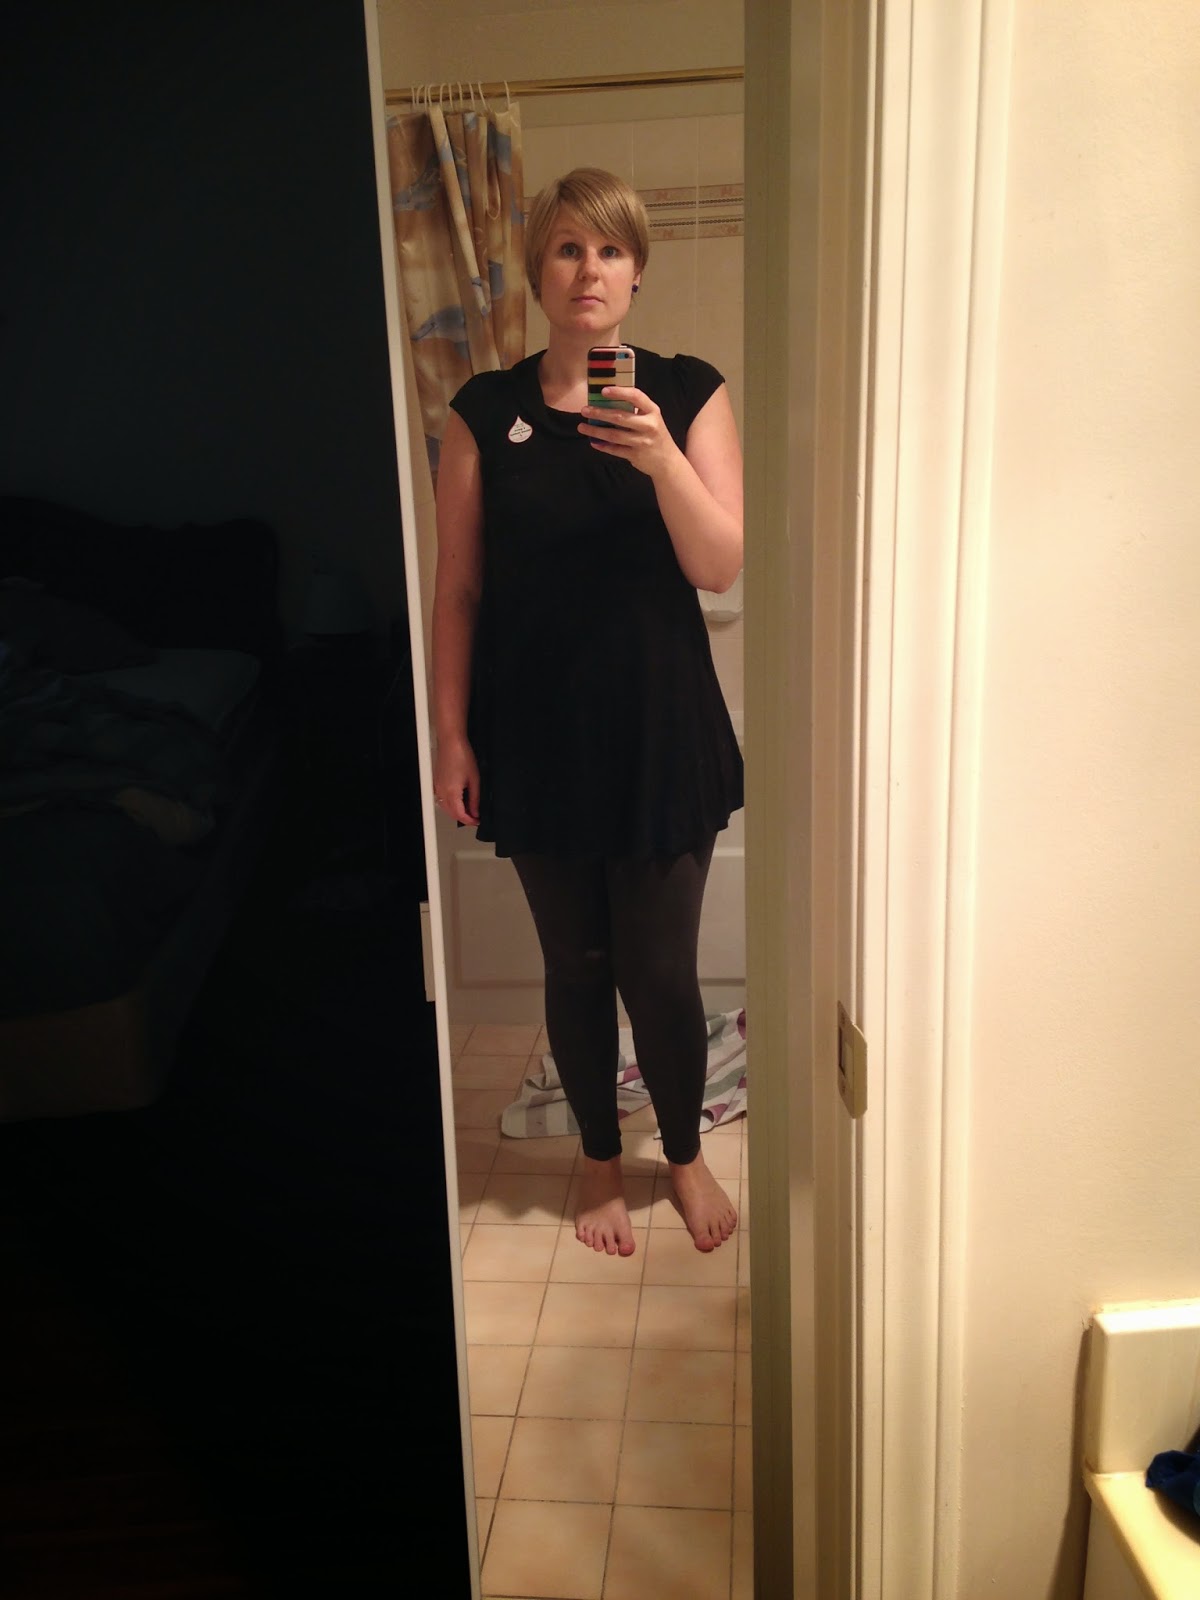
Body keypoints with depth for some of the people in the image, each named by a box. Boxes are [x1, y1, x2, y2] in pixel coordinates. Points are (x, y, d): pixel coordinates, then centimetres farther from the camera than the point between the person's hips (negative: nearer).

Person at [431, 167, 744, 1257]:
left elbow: (722, 568, -9)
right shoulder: (485, 414, 0)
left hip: (661, 729, -1)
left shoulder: (688, 395, -1)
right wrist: (451, 734, -3)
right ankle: (601, 1159, 36)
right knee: (576, 966, 13)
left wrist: (662, 459, -25)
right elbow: (458, 592, 1)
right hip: (535, 734, 1)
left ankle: (686, 1153, 33)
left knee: (661, 970, 6)